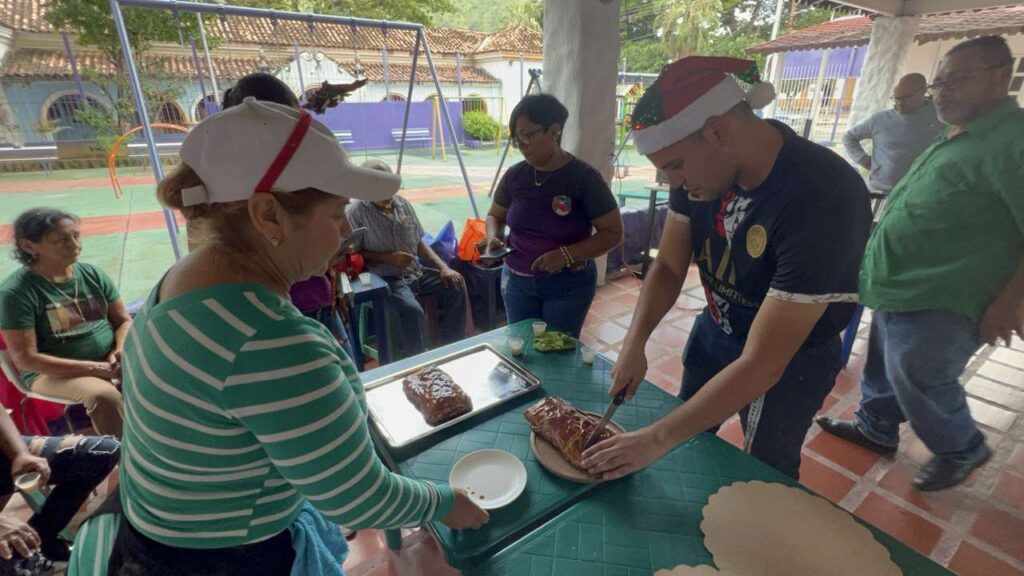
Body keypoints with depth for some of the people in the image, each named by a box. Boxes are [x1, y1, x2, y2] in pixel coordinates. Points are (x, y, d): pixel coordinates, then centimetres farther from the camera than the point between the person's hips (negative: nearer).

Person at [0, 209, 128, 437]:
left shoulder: (93, 274, 4)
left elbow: (124, 320, 9)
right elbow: (25, 359, -12)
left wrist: (121, 350, -13)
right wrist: (94, 368, -20)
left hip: (111, 361, 4)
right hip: (53, 372, -4)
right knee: (103, 396, -36)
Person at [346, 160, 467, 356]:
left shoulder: (403, 204, 7)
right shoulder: (356, 212, -9)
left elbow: (419, 243, 12)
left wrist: (443, 267, 0)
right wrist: (389, 258, -18)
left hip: (415, 272, 6)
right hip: (385, 278, -6)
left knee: (456, 287, -8)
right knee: (413, 311, -31)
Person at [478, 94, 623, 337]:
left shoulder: (584, 177, -14)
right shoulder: (514, 175, -2)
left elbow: (613, 233, -12)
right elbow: (495, 216, 13)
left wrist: (566, 255, -24)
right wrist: (494, 238, -9)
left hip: (568, 284, -3)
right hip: (517, 281, 4)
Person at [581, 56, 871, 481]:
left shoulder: (822, 198, -37)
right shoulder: (699, 161, -17)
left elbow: (762, 365, -36)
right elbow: (668, 268, -8)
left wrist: (656, 439, -33)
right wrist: (634, 345, -21)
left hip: (789, 358, -5)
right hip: (715, 331, 6)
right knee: (686, 451, 24)